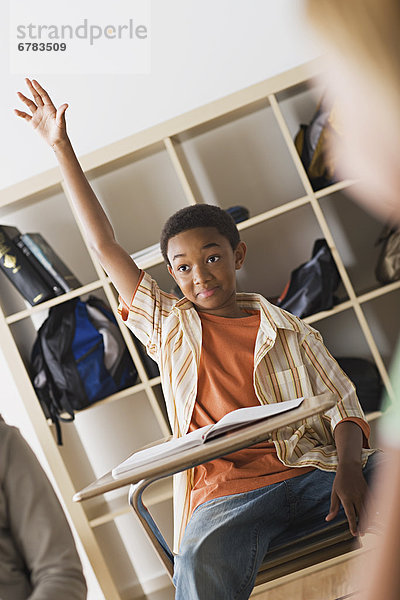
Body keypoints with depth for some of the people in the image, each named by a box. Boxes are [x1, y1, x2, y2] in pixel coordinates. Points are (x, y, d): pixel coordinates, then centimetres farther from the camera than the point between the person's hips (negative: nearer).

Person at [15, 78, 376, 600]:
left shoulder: (287, 331, 17)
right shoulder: (169, 327, 18)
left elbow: (342, 406, 8)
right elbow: (105, 245, 18)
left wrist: (350, 467, -15)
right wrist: (61, 146, 19)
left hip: (311, 471, 1)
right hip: (227, 493, -1)